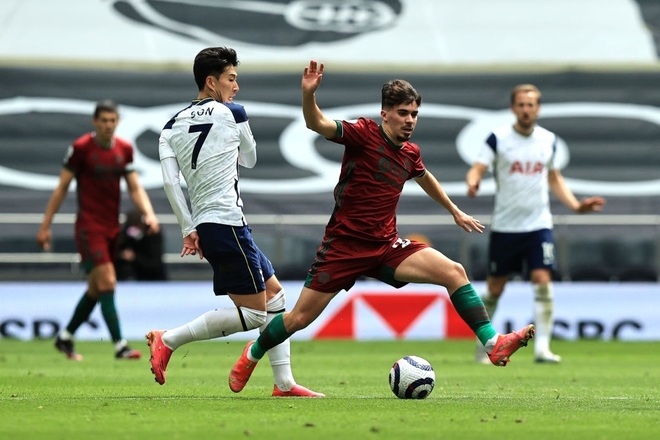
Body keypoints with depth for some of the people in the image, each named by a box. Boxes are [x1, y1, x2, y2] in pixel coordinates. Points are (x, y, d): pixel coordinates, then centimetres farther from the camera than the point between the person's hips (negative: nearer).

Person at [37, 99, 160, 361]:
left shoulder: (125, 149, 5)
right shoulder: (80, 148, -10)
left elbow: (135, 187, 8)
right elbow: (62, 187, -5)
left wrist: (149, 213, -10)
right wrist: (46, 226, -5)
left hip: (112, 228, 6)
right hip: (89, 228, -6)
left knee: (96, 289, 13)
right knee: (107, 284, -14)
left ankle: (65, 338, 29)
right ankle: (120, 346, -15)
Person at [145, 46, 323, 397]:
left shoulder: (173, 126, 12)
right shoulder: (232, 114, -3)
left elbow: (169, 181, 3)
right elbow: (250, 160, 14)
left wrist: (188, 229, 5)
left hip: (204, 225, 8)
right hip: (227, 223, -8)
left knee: (275, 295, 16)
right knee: (255, 313, -5)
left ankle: (284, 383, 14)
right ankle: (167, 340, -9)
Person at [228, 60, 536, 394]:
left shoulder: (410, 153, 6)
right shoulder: (365, 134, -12)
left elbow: (425, 178, 31)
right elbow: (317, 124, -28)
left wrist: (455, 211, 41)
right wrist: (308, 94, -47)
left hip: (386, 247, 5)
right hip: (344, 244, -5)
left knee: (455, 272, -13)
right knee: (301, 317, 0)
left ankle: (493, 344, -13)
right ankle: (253, 354, 28)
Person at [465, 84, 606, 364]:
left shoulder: (548, 140, 7)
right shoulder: (498, 138, -4)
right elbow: (478, 168, -11)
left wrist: (575, 205, 8)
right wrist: (472, 183, -35)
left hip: (538, 225, 2)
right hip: (504, 225, -2)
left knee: (542, 282, -13)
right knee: (495, 288, 6)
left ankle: (542, 347, -13)